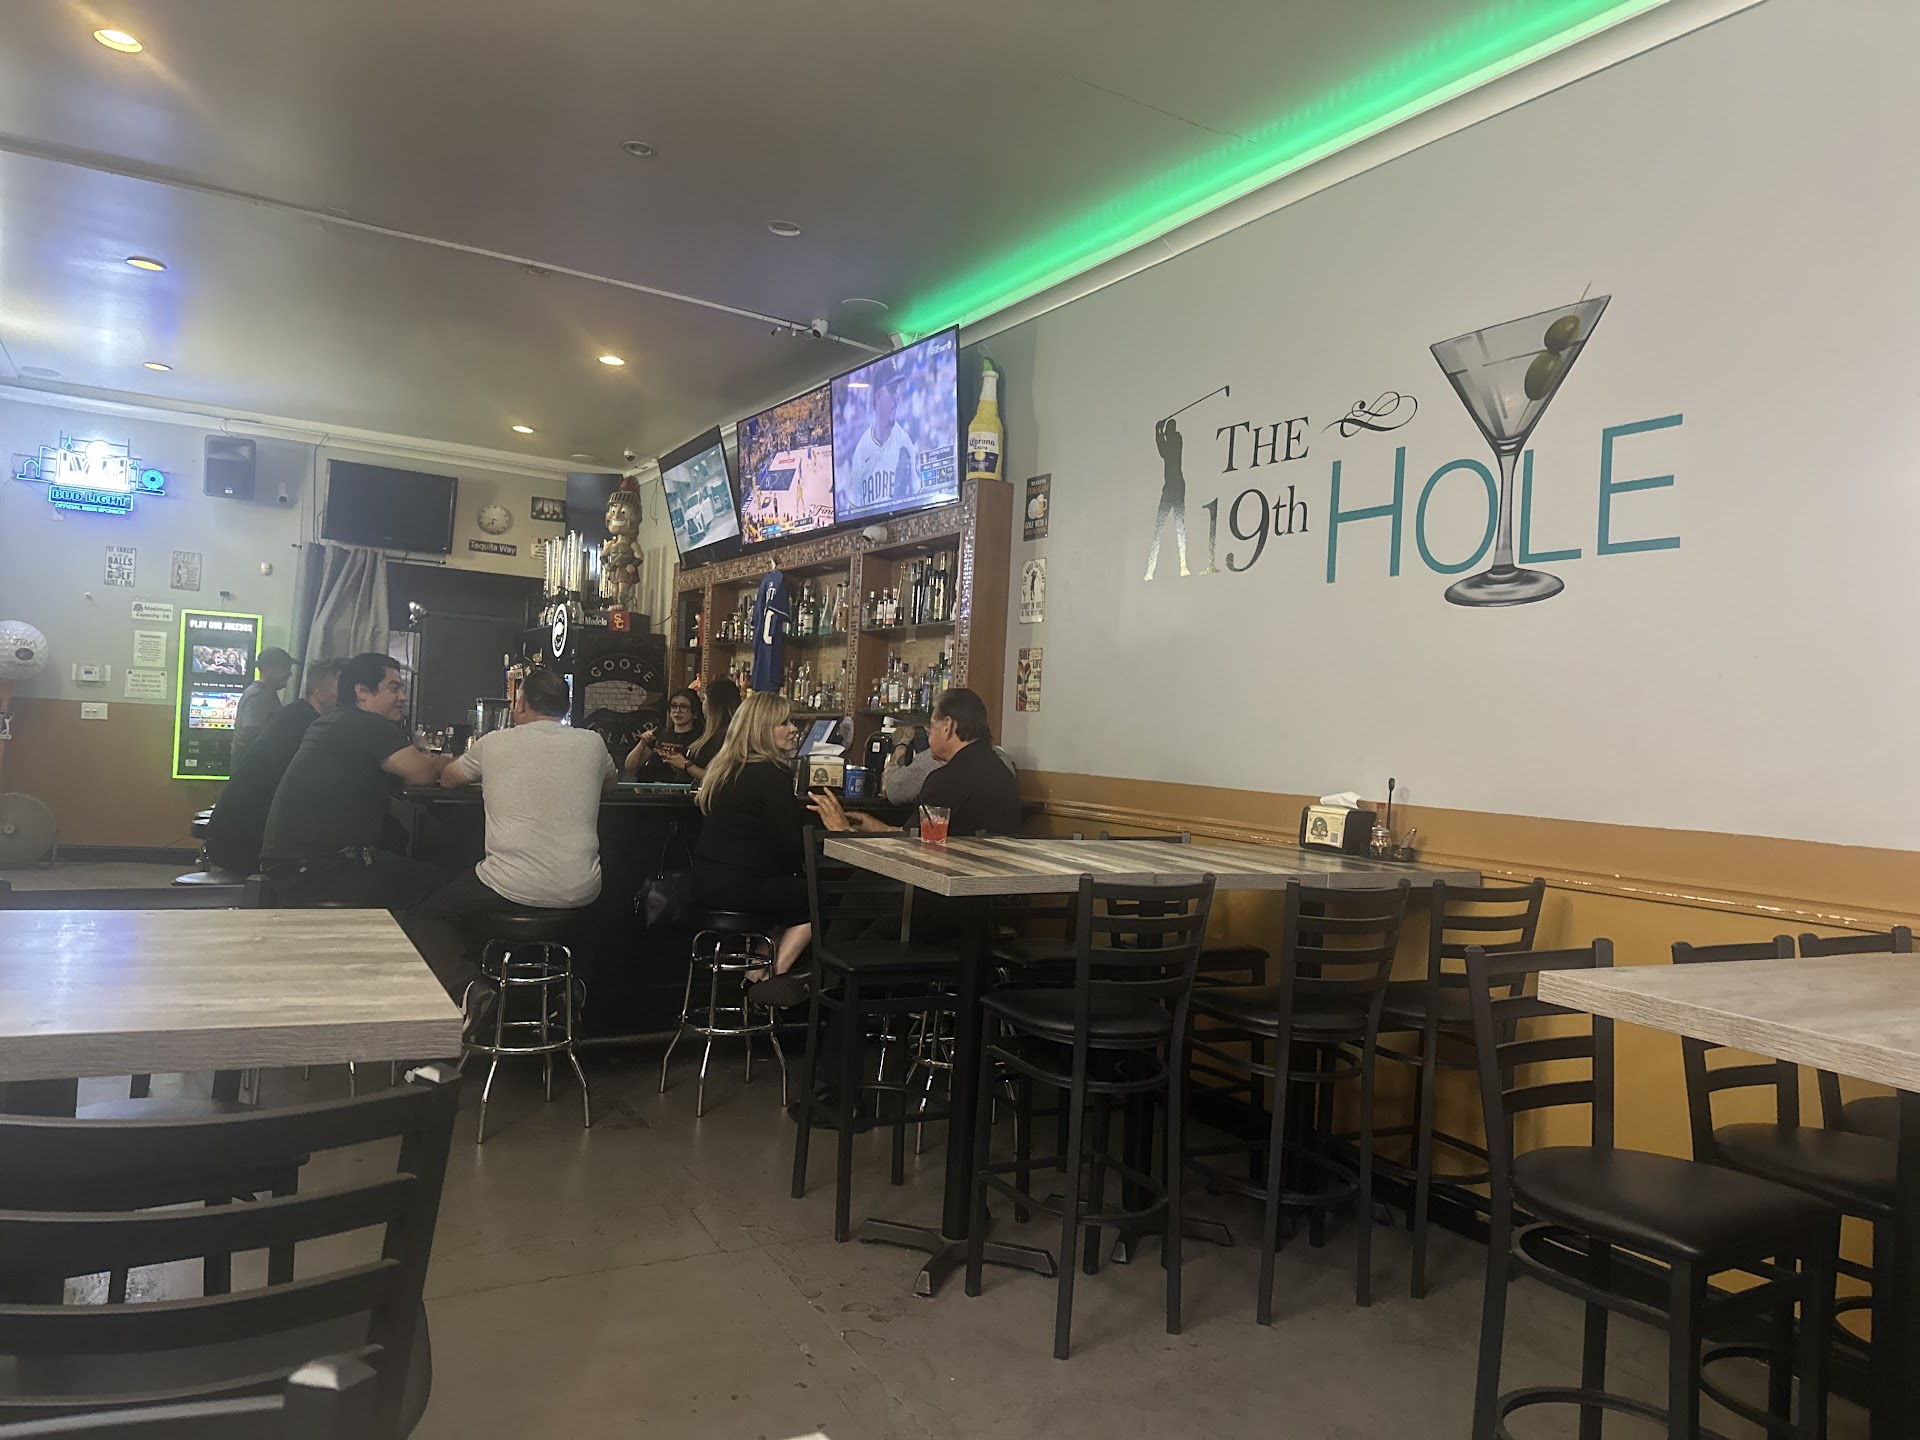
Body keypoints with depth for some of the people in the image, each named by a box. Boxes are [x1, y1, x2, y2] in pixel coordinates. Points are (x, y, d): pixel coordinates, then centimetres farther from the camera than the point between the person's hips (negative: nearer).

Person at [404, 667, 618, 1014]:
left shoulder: (495, 743, 0)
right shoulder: (591, 743, 4)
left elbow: (448, 779, 20)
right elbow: (610, 783, 27)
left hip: (512, 890, -3)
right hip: (580, 894, 4)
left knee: (421, 917, 16)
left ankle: (467, 987, -9)